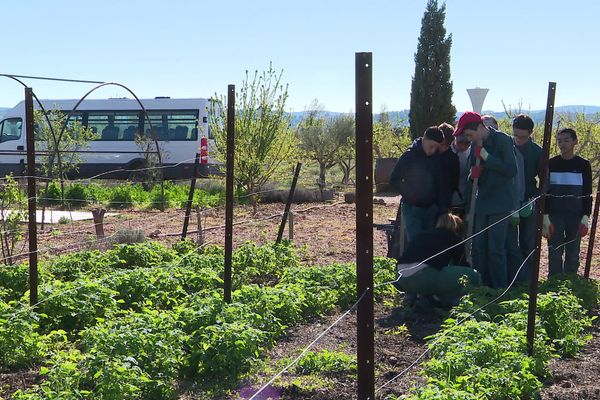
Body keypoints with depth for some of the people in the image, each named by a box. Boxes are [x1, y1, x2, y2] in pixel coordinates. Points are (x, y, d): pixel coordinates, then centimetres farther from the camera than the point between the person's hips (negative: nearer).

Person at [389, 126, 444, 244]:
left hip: (431, 208, 4)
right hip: (412, 208, -4)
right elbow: (394, 180, -5)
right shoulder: (409, 156, -10)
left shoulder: (437, 158, 2)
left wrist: (441, 207, -1)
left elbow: (441, 184, 6)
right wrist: (408, 194, -8)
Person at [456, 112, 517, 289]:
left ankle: (500, 289, 3)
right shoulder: (476, 145, 10)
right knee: (478, 247, 8)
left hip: (500, 203, -7)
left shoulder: (502, 140, -11)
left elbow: (511, 170, -18)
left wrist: (486, 156, -20)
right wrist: (473, 173, -5)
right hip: (482, 201, 7)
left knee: (495, 248, -7)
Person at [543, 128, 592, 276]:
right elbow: (544, 192, 3)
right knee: (555, 253, 0)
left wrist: (586, 218, -4)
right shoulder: (551, 164, 3)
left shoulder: (583, 165, 3)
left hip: (576, 217, 0)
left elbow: (587, 194, 5)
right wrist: (545, 217, -5)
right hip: (554, 216, 0)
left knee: (573, 254, 4)